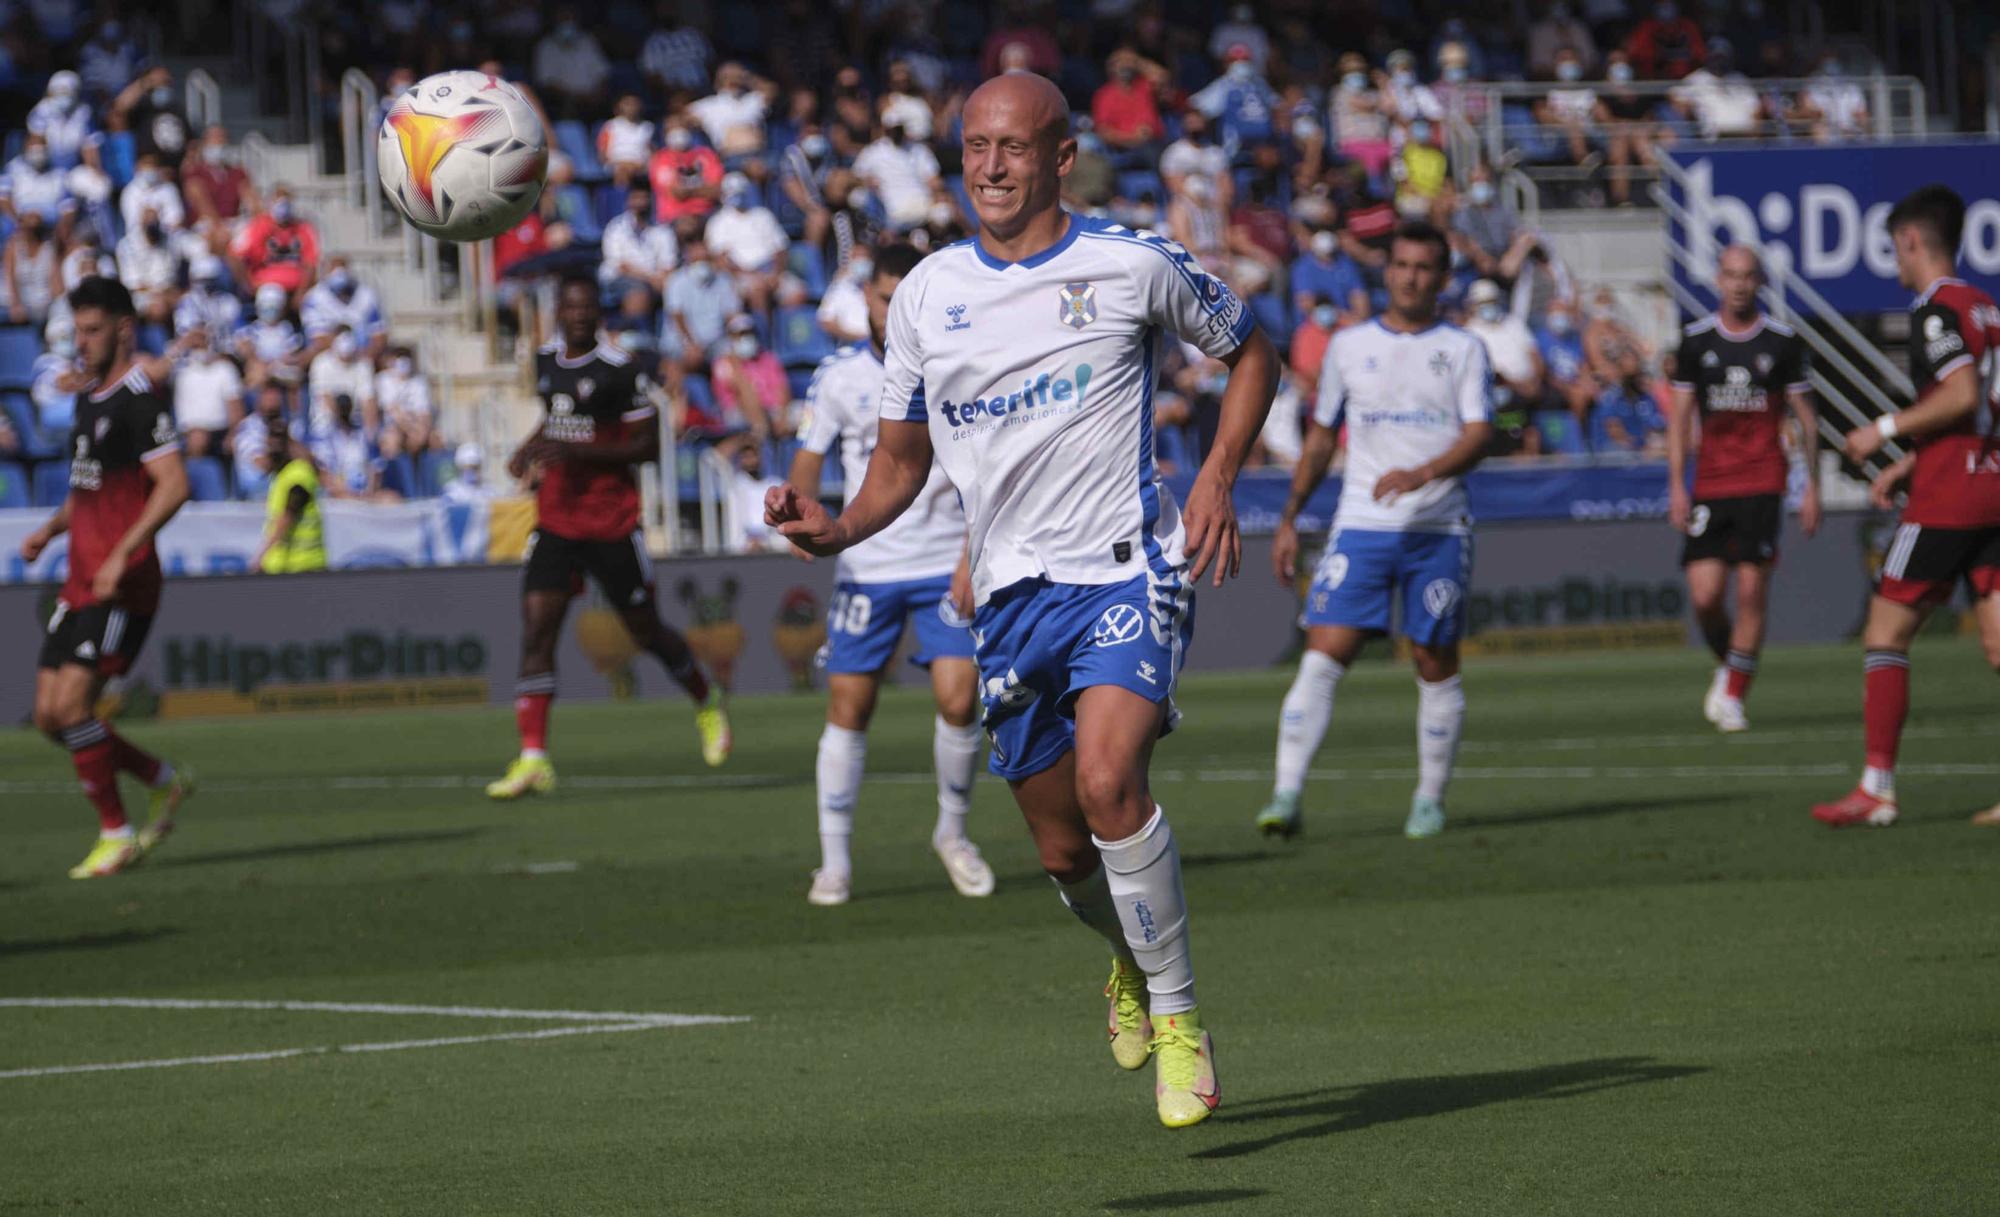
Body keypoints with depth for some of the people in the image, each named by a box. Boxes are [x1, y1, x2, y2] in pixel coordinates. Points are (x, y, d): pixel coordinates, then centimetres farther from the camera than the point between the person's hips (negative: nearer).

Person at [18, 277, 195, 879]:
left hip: (123, 585, -9)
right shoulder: (88, 396, 16)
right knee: (50, 716, 5)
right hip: (81, 581, 9)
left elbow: (174, 485, -21)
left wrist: (123, 554, -27)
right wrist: (51, 529, 12)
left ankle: (116, 834, -3)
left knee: (71, 703, -17)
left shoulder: (140, 399, -12)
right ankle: (164, 781, 22)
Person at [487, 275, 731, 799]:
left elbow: (648, 445, -12)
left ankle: (707, 701, 38)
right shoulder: (546, 362, 9)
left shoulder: (620, 371, -11)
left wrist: (573, 450, -22)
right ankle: (533, 757, -14)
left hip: (612, 522, -5)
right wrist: (533, 449, 8)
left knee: (647, 632, 9)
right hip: (555, 518, 5)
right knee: (536, 632, -10)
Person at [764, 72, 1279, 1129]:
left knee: (1107, 780, -27)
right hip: (1013, 593, 4)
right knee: (1063, 852, 8)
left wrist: (1219, 477, -4)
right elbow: (903, 454, 16)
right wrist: (839, 530, -4)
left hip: (1127, 571, -4)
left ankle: (1177, 1013, -11)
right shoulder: (927, 294, 6)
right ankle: (1133, 960, 43)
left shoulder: (1131, 267, -4)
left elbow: (1249, 352, 11)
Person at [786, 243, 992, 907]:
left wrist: (973, 557, -7)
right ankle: (835, 858, 6)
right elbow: (808, 462, 4)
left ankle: (953, 830, 12)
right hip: (866, 568, 1)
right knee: (848, 707, -3)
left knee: (959, 700, -11)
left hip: (945, 569, -1)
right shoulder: (838, 374, 3)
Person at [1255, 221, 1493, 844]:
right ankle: (1286, 794, -16)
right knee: (1324, 653, -11)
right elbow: (1321, 438, 18)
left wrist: (1423, 474, -26)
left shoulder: (1464, 349, 4)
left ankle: (1430, 798, 17)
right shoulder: (1348, 347, 11)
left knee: (1436, 664, 4)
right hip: (1360, 527, 1)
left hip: (1438, 529, -1)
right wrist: (1290, 519, 14)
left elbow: (1478, 436, -8)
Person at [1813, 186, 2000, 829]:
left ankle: (1877, 788, 0)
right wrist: (1909, 465, 24)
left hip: (1947, 501, -8)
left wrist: (1886, 430, -12)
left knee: (1885, 632, 1)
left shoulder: (1936, 309, -10)